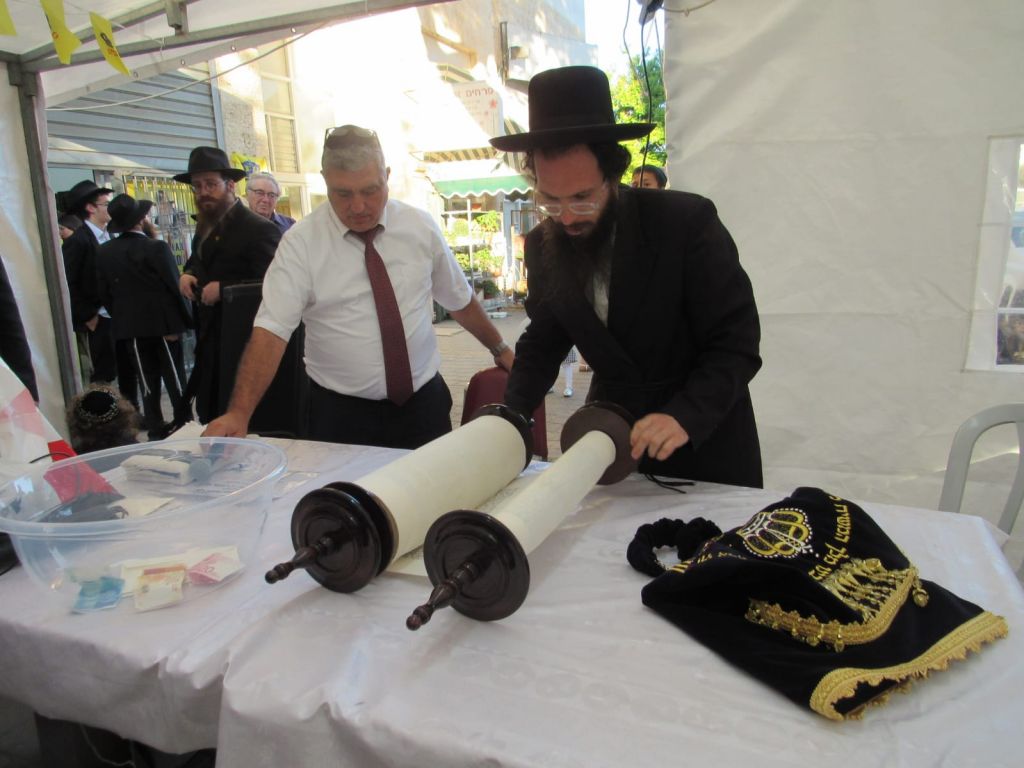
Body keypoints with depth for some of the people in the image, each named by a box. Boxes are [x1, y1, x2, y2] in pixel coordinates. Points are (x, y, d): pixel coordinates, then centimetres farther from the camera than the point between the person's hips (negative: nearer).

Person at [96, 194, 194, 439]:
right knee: (175, 379, 6)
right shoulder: (157, 247, -14)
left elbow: (105, 292, 5)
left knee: (148, 381, 12)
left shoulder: (105, 252, 2)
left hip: (130, 326, 4)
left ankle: (155, 431, 16)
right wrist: (184, 320, -6)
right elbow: (174, 286, -14)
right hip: (162, 323, -4)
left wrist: (121, 318, 15)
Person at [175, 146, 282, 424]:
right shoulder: (206, 227, 14)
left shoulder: (259, 229, -15)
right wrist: (187, 274, 7)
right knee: (209, 421, 14)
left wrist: (222, 289, -21)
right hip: (210, 342, 9)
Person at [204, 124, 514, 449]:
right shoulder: (300, 243, -9)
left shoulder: (421, 227, -1)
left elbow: (459, 299, 10)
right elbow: (272, 328, -16)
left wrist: (499, 348, 18)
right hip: (340, 414, -2)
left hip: (424, 403, 2)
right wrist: (239, 412, -27)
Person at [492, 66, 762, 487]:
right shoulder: (543, 245, -7)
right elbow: (543, 340, 4)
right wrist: (511, 418, -11)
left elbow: (738, 344, -19)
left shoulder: (688, 221, -21)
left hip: (704, 440, -3)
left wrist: (686, 417, -35)